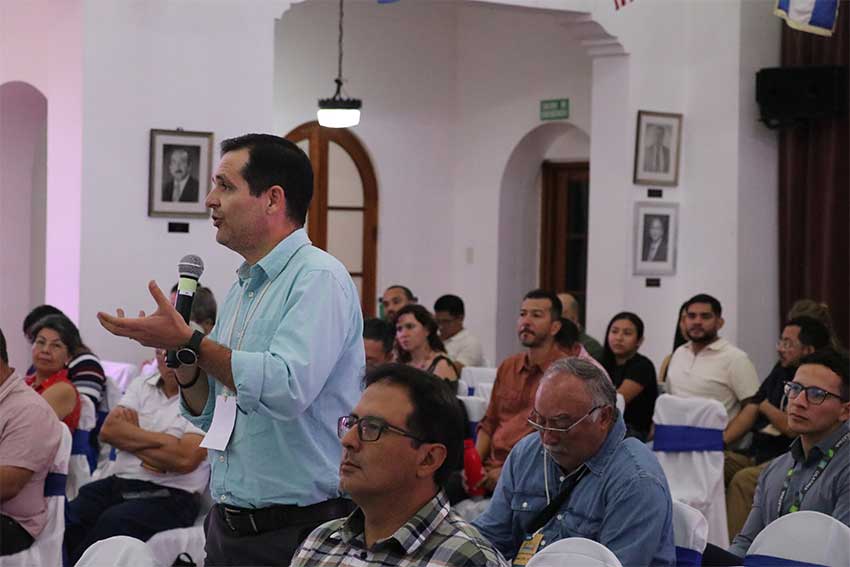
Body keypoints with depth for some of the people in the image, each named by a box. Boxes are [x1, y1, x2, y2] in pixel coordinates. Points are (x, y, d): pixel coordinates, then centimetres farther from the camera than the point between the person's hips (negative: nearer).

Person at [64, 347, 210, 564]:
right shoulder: (142, 386, 15)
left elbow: (185, 458, -16)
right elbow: (108, 430, 2)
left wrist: (130, 437, -3)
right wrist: (157, 442, -7)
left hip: (169, 495, -5)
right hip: (117, 483, 5)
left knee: (112, 523, -32)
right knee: (62, 520, -20)